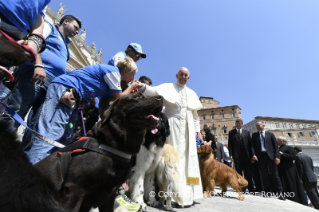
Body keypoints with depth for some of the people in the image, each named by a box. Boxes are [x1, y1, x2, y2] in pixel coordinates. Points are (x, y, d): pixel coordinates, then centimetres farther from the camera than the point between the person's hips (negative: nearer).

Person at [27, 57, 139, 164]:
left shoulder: (111, 72, 20)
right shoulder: (113, 71, -7)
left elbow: (114, 97, 24)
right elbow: (119, 99, -6)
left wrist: (131, 89, 25)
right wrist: (131, 87, 8)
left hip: (72, 92, 10)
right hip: (64, 87, -10)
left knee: (65, 137, 8)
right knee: (50, 132, -20)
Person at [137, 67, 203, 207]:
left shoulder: (192, 93, 19)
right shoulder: (168, 87, 5)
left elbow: (195, 114, 19)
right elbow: (154, 91, -15)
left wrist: (197, 130, 12)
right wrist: (143, 86, -35)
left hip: (188, 128, 5)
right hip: (173, 126, -5)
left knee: (188, 157, 6)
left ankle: (188, 194, 16)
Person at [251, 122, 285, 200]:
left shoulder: (270, 134, 10)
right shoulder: (254, 135, 13)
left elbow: (275, 145, 4)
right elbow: (252, 145, 5)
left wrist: (277, 156, -8)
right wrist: (254, 154, -10)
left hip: (270, 155, -1)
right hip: (260, 156, 1)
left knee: (275, 174, 2)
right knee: (264, 175, 4)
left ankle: (280, 192, 9)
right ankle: (268, 191, 13)